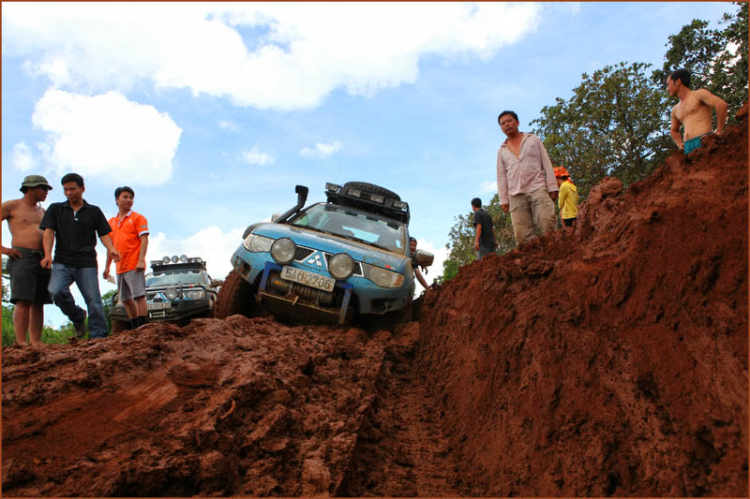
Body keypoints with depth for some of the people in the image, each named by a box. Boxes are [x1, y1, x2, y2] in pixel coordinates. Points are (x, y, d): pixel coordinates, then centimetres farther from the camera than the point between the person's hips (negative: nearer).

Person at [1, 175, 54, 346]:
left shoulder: (42, 212, 23)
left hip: (42, 260, 6)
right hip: (22, 257, -6)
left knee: (38, 303, 1)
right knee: (23, 301, -14)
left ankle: (36, 342, 1)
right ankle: (21, 342, -16)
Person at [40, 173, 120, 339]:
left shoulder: (94, 211, 14)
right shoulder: (55, 209, 15)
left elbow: (104, 234, 9)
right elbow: (49, 232, 4)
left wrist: (111, 249, -13)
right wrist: (48, 254, -13)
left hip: (87, 263, 0)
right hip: (62, 263, 1)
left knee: (94, 301, -8)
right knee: (56, 291, -24)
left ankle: (99, 337, -1)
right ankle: (77, 317, 1)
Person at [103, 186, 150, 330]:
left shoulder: (137, 218, 1)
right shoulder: (111, 222, 18)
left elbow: (144, 239, -8)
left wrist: (141, 260, -19)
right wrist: (107, 266, 18)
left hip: (134, 266, -7)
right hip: (120, 268, 7)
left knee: (139, 297, -10)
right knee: (126, 300, 10)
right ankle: (135, 328, 19)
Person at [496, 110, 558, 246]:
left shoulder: (533, 139, 14)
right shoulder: (501, 151, 18)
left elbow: (546, 163, 9)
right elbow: (501, 176, 16)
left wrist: (552, 187, -1)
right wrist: (503, 199, 7)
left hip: (538, 189, -2)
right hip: (516, 195, 2)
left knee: (547, 226, -15)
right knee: (522, 235, -8)